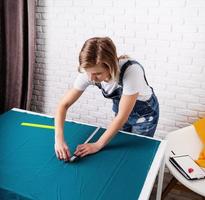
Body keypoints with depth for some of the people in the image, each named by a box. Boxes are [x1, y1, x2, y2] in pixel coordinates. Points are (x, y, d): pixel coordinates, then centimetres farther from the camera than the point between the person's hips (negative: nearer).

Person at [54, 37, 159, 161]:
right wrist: (59, 138, -35)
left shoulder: (131, 71, -39)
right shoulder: (89, 73, -26)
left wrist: (97, 145, -31)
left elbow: (122, 117, -34)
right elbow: (64, 105, -22)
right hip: (121, 111, 4)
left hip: (144, 113, -4)